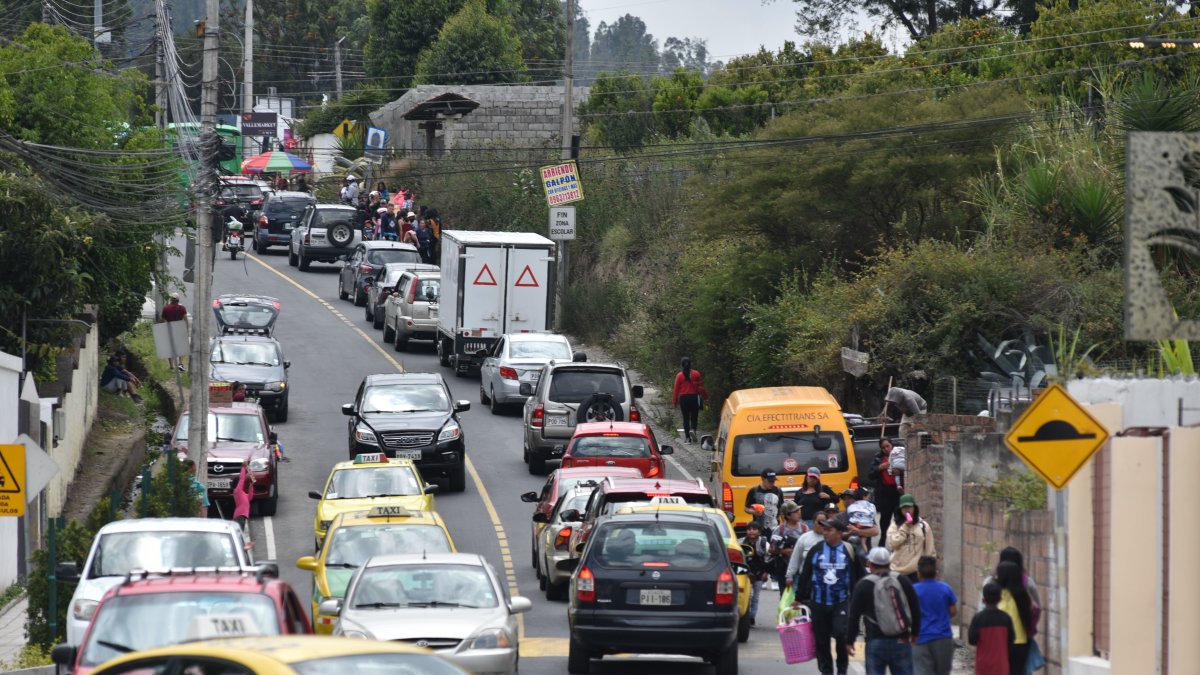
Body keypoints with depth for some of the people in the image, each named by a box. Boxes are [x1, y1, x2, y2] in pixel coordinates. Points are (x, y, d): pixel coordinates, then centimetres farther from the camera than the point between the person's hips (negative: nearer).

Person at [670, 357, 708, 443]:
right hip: (694, 397, 0)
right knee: (694, 417, 7)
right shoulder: (696, 374, -2)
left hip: (683, 398, 0)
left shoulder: (679, 375, -4)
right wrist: (704, 396, 17)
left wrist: (674, 401, 7)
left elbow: (676, 389, -1)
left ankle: (687, 437, 6)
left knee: (686, 418, 7)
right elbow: (701, 386, 4)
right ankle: (693, 430, -21)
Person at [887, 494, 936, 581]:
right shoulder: (895, 525, 2)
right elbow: (892, 543, -11)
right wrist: (904, 528, -14)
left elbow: (930, 551, 5)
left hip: (916, 571, -1)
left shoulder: (923, 526, 1)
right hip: (898, 570, 1)